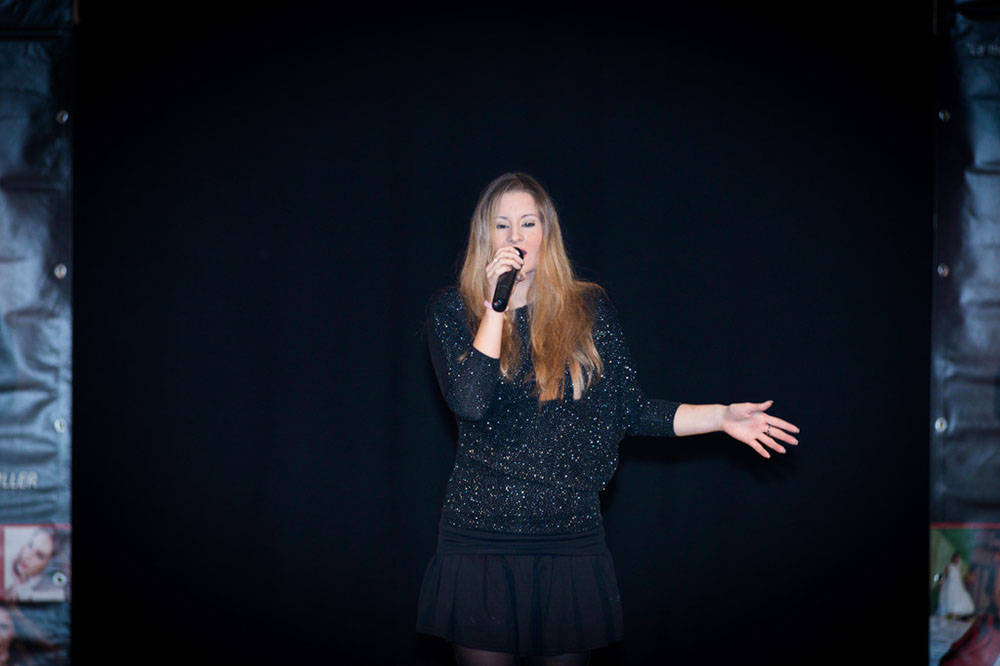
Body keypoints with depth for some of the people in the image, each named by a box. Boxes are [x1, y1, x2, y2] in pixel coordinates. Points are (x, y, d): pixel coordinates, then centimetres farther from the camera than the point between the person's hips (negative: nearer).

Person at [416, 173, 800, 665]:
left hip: (569, 536, 1)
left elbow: (630, 410, 7)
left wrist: (721, 417, -1)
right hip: (480, 537, -1)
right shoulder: (453, 310, 1)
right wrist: (497, 304, -15)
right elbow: (469, 403, -14)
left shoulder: (587, 308, 6)